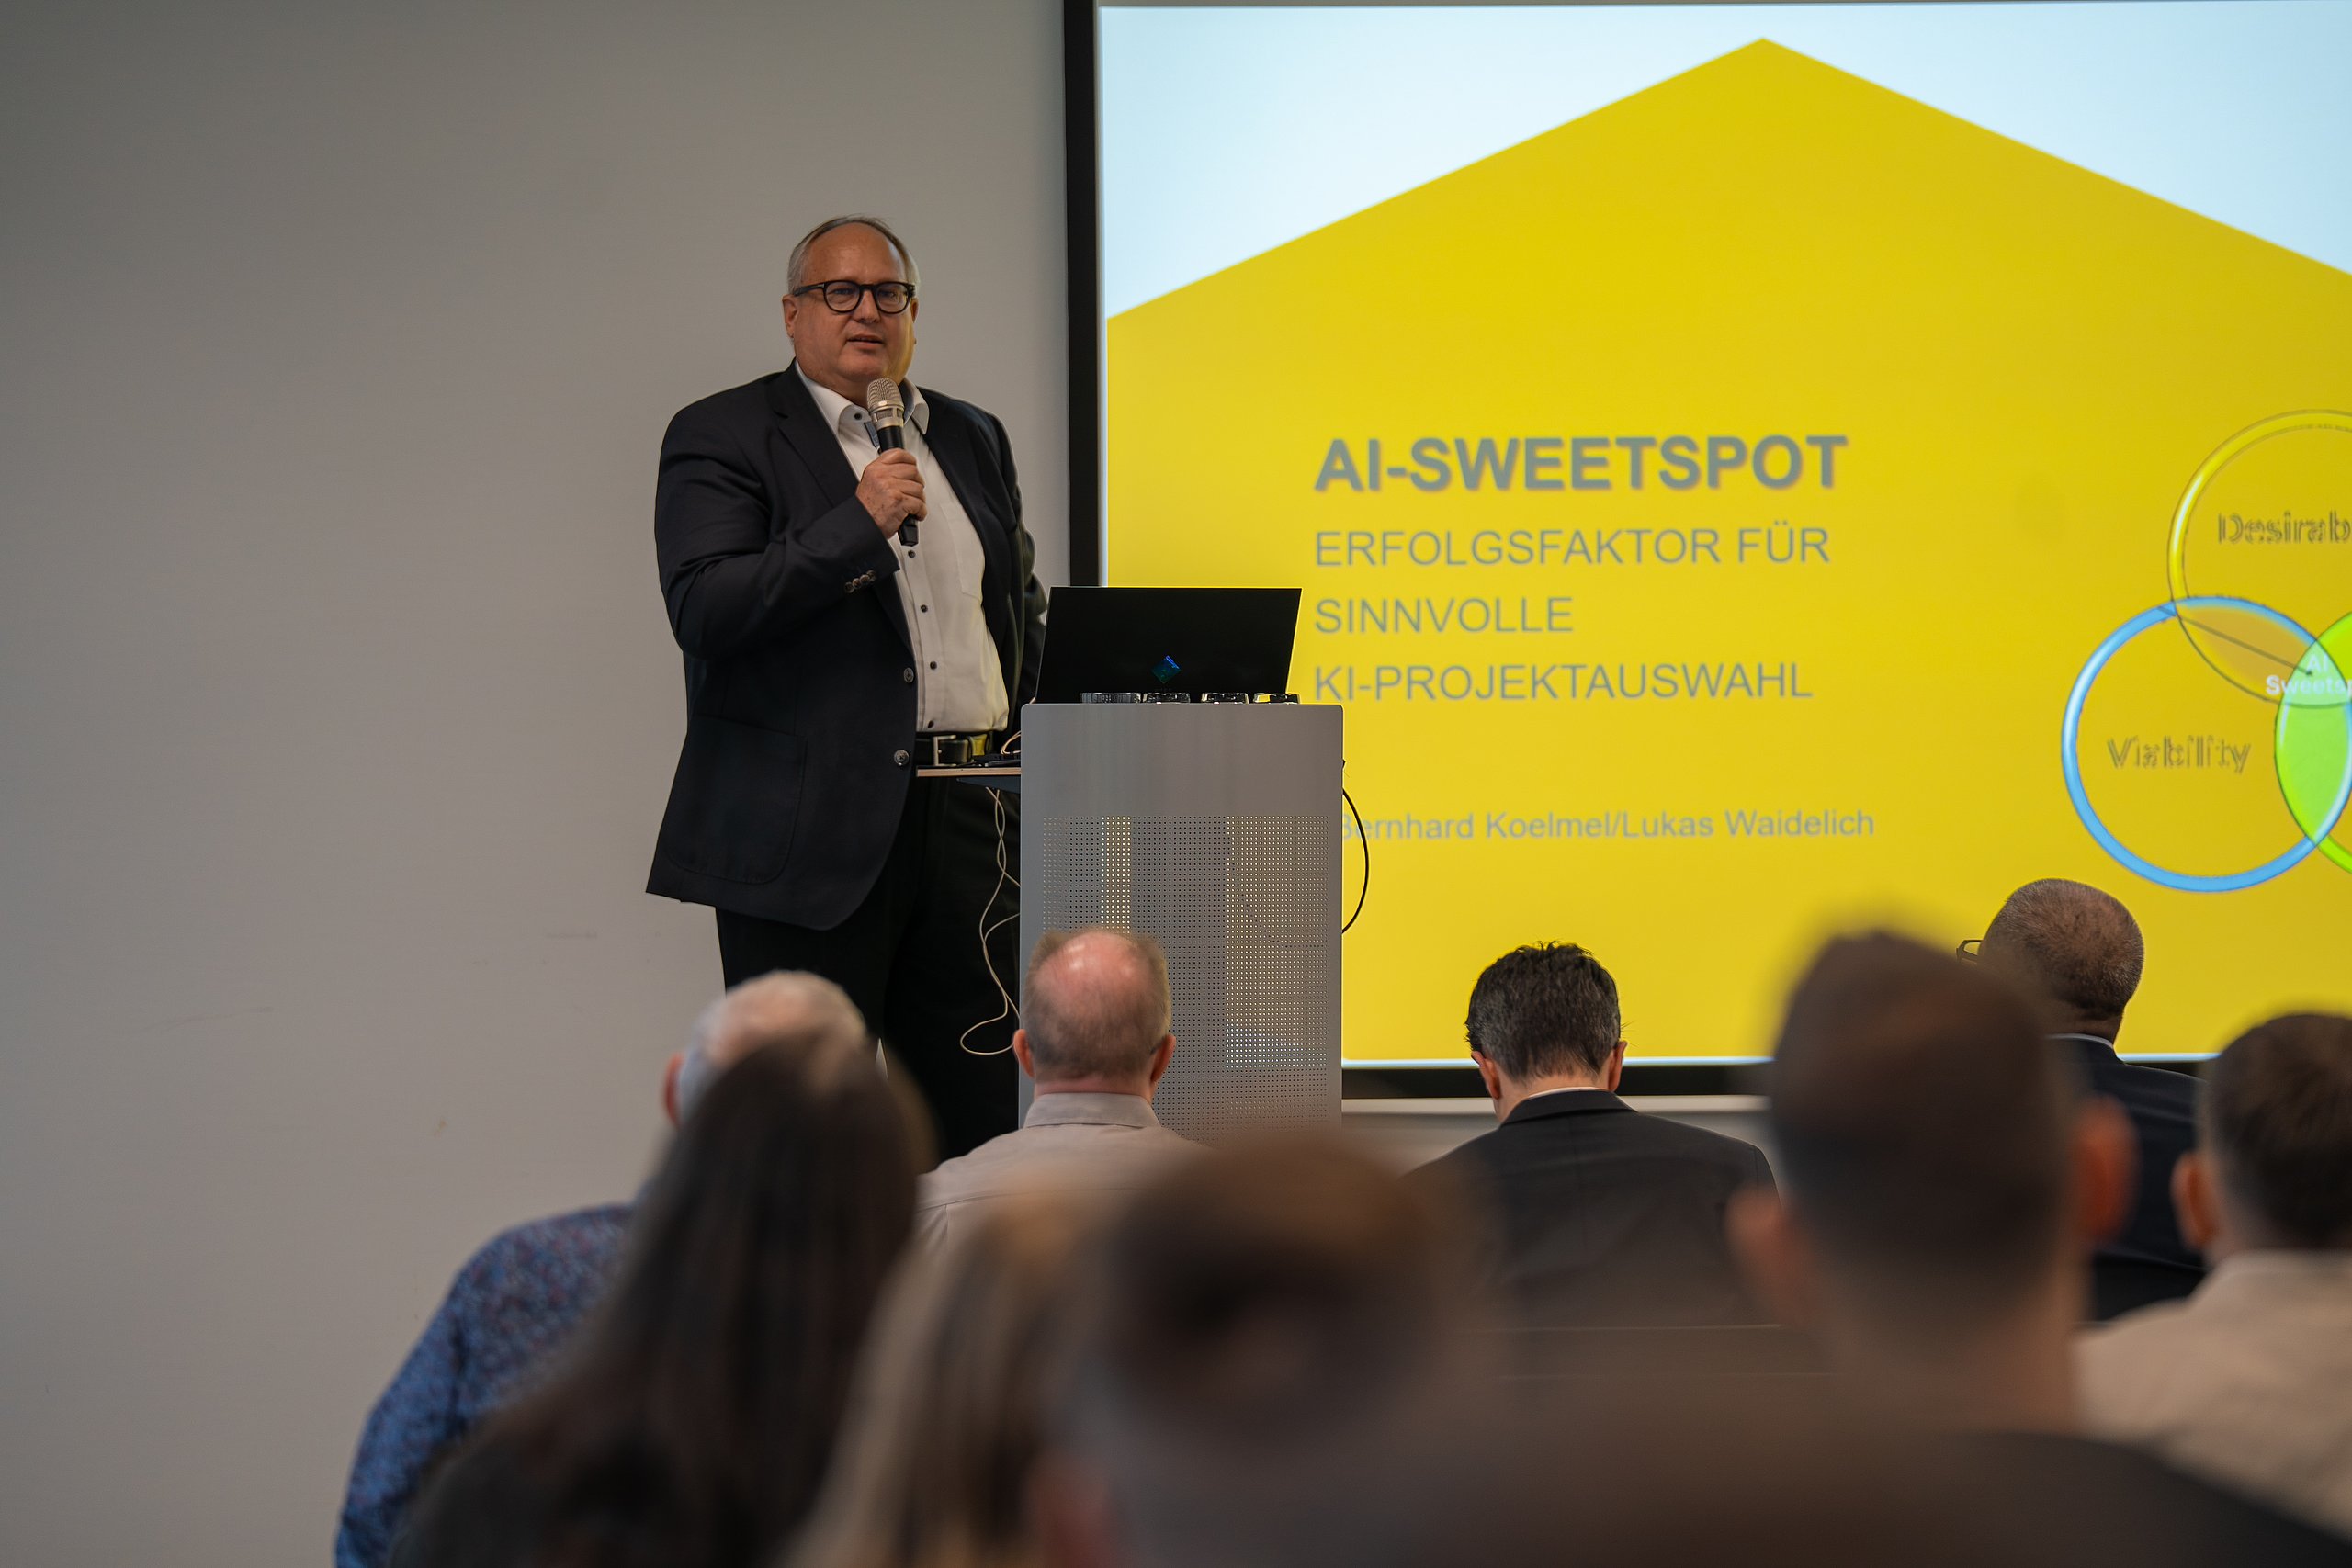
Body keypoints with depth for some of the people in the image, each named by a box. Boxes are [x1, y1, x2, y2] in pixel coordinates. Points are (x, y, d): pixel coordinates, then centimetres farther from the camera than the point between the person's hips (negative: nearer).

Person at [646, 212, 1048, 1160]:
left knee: (978, 1116, 5)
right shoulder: (721, 438, -1)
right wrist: (857, 524, -19)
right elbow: (703, 610, -15)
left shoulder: (975, 439, 18)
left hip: (969, 824, 5)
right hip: (814, 835, -5)